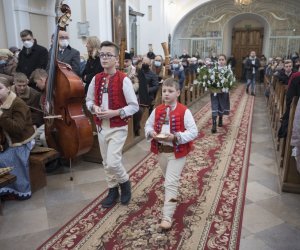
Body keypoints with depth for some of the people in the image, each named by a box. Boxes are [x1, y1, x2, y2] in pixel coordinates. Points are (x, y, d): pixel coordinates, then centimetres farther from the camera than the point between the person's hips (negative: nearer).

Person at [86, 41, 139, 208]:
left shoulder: (124, 80, -13)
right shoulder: (96, 79, 3)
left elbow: (134, 106, -12)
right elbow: (89, 101, 14)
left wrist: (115, 112, -21)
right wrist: (94, 108, -9)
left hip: (118, 128, -5)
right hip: (101, 127, 5)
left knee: (113, 162, -11)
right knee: (107, 163, 13)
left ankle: (125, 182, 20)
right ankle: (113, 190, 33)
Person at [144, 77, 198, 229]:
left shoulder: (184, 111, -13)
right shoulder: (157, 111, 2)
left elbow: (193, 132, -15)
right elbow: (148, 125, 10)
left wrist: (176, 137, -27)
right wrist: (151, 133, -14)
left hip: (177, 152, -5)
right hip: (161, 151, 5)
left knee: (171, 183, -7)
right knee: (169, 180, 23)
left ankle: (167, 217, -1)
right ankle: (173, 198, 50)